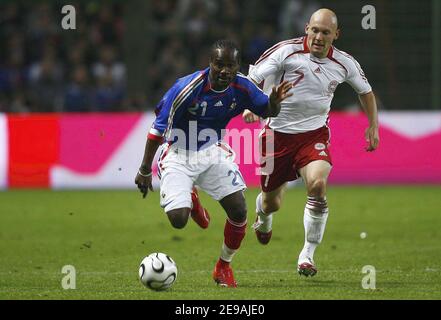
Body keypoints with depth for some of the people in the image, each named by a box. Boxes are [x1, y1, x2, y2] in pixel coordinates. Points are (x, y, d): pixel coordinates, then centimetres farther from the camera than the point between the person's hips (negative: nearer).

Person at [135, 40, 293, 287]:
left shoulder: (242, 87, -13)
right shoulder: (187, 88, -26)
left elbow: (267, 111, 5)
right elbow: (159, 129, -17)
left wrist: (274, 103, -22)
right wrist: (145, 170, -12)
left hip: (213, 151, 4)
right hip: (179, 156, -4)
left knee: (239, 211, -9)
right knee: (178, 220, -17)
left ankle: (224, 266, 16)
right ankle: (191, 200, 23)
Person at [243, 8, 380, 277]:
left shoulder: (344, 63, 0)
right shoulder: (287, 51, -11)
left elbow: (366, 91, 19)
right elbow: (252, 79, -10)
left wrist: (374, 126, 11)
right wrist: (249, 106, -29)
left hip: (314, 134, 1)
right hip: (278, 133, -1)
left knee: (318, 184, -29)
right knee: (271, 203, 9)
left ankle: (308, 254, -14)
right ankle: (263, 218, 51)